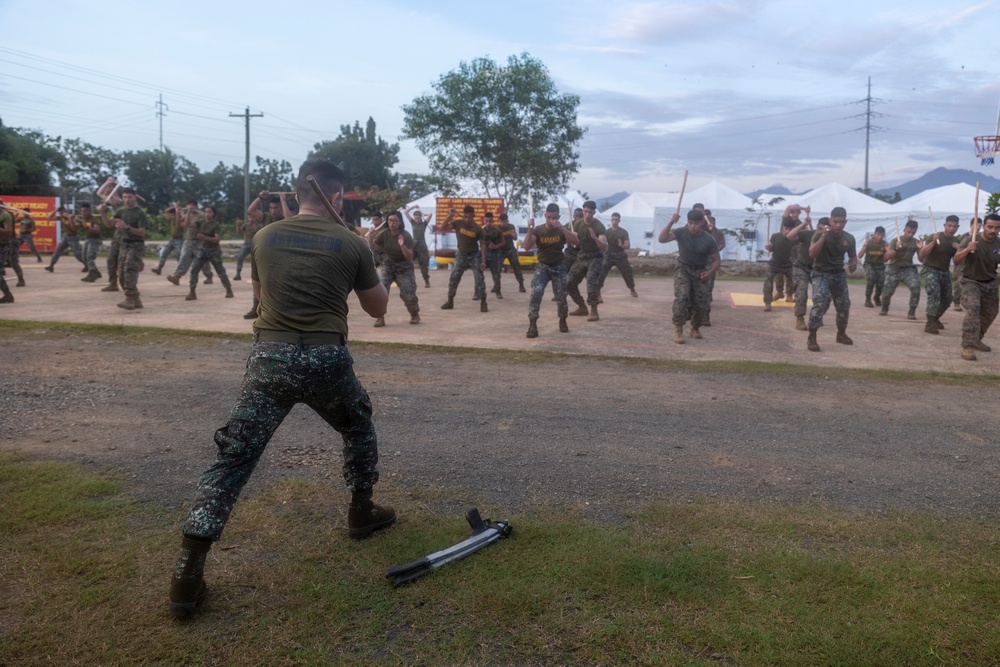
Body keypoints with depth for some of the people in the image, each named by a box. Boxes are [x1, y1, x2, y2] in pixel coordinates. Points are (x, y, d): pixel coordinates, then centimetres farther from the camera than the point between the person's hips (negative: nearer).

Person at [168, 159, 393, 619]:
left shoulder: (264, 237, 10)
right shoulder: (352, 244, 2)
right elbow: (377, 308, 14)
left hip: (270, 356, 2)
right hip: (326, 360, -1)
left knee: (234, 458, 4)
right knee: (359, 427, 28)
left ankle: (188, 572, -2)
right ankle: (362, 513, 39)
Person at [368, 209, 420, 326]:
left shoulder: (406, 235, -17)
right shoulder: (384, 233, -10)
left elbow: (410, 257, -20)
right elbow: (373, 248, -9)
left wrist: (402, 246, -37)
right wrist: (370, 237, -27)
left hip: (404, 267, -2)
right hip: (388, 265, 2)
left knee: (408, 294, -5)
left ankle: (415, 315, 22)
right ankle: (380, 317, -6)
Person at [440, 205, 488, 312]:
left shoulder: (478, 229, -11)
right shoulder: (458, 223, -8)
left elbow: (482, 245, -6)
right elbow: (442, 228, -13)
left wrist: (483, 261, -14)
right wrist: (450, 215, -23)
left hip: (475, 256, -2)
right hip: (461, 255, 2)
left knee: (479, 279, -9)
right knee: (454, 278, 0)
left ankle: (483, 303, -3)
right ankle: (450, 301, 13)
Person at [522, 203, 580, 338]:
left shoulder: (562, 230, -6)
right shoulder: (538, 230, -7)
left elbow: (576, 242, -23)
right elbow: (527, 247, -19)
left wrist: (561, 227, -33)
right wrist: (530, 229, -32)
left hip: (558, 267, 1)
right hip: (542, 266, -1)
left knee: (561, 296, 3)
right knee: (536, 293, -20)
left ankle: (563, 321, 30)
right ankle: (532, 325, -16)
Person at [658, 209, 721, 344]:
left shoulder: (709, 240, -12)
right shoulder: (681, 232, -13)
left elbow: (716, 260, -2)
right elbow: (662, 239, -25)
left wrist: (710, 272, -19)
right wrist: (671, 222, -34)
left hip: (700, 272, 2)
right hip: (683, 269, -2)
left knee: (701, 304, 2)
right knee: (681, 298, -25)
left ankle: (695, 328, 29)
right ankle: (678, 329, -15)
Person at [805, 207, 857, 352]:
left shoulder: (849, 238, -2)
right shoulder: (819, 234, -15)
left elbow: (853, 255, 15)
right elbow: (812, 254, -28)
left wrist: (853, 263, -8)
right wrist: (824, 236, -34)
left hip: (839, 274, 5)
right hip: (821, 274, -5)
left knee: (844, 305, 12)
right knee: (820, 304, -23)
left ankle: (841, 334, 36)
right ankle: (811, 338, -15)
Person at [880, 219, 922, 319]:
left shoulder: (916, 242, -2)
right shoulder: (896, 240, -8)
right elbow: (887, 256, -15)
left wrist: (921, 249, -21)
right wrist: (896, 249, -31)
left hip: (908, 269, 1)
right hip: (894, 269, -1)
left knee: (915, 286, -25)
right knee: (888, 291, -4)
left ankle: (912, 312, -15)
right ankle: (884, 308, 29)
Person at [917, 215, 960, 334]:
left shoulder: (956, 241, 5)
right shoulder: (935, 237, -12)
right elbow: (921, 255, -21)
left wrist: (958, 249, -14)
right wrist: (933, 242, -31)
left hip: (945, 272, 7)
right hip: (930, 270, -6)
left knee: (947, 299, 10)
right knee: (934, 293, -28)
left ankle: (935, 319, 36)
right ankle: (929, 324, -28)